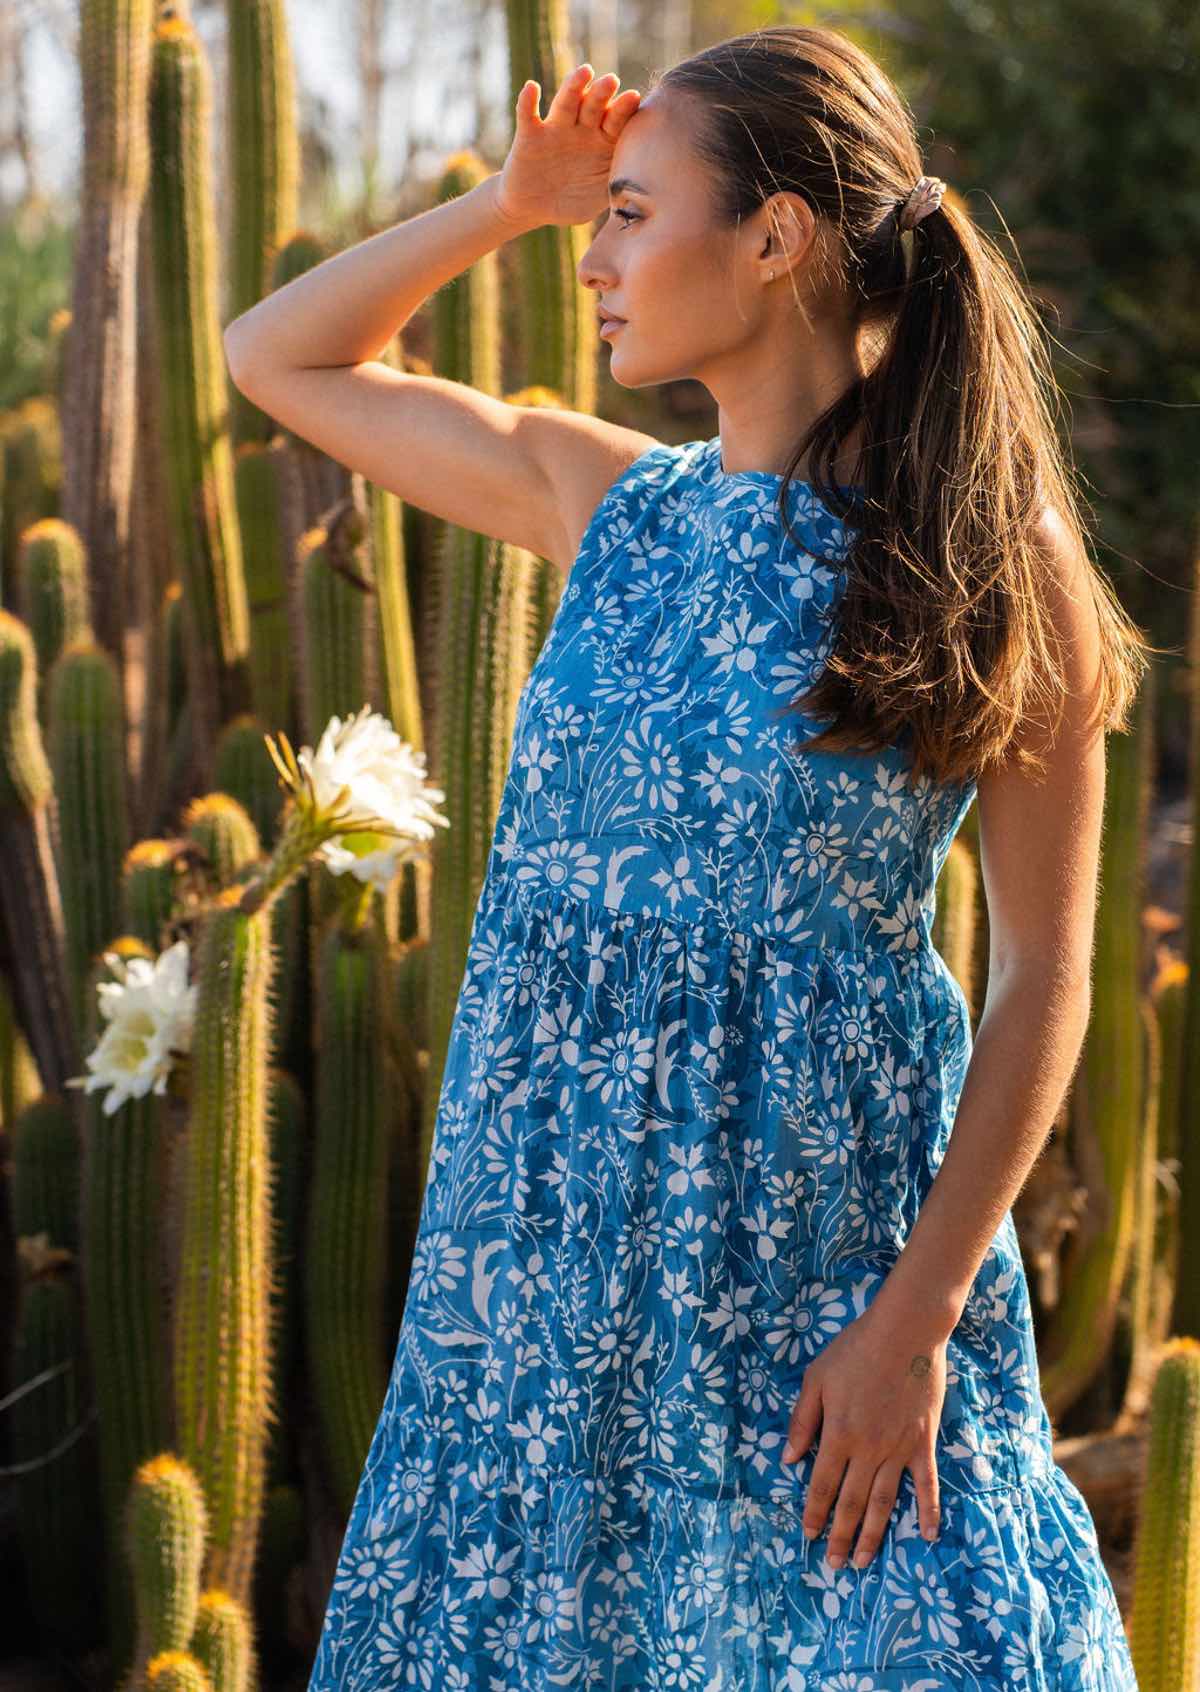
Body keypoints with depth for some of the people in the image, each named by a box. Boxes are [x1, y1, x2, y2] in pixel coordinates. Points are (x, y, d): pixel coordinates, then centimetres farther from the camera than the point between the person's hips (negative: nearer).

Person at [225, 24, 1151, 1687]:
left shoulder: (985, 558, -9)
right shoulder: (613, 504, 5)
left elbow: (1044, 971, -9)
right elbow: (277, 357, 15)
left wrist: (920, 1314, -15)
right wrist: (510, 201, 3)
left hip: (823, 1244, -5)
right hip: (563, 1239, 5)